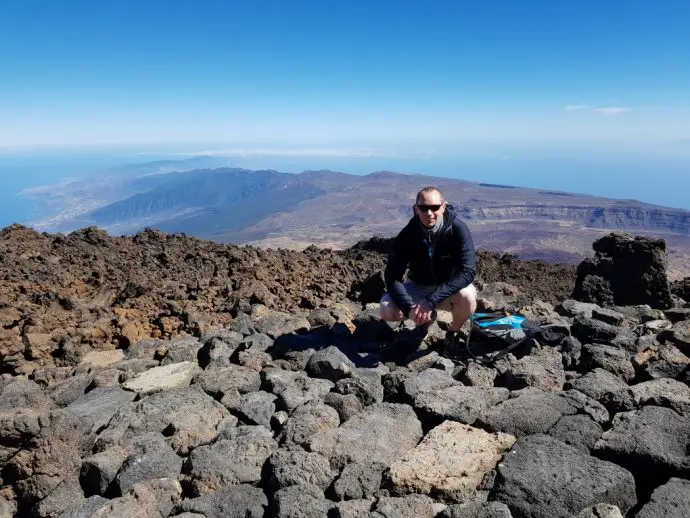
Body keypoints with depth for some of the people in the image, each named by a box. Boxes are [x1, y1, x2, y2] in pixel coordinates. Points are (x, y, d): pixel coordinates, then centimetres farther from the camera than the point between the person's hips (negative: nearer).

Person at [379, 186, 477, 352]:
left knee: (467, 296, -35)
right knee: (386, 311, -21)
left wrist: (431, 300, -38)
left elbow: (467, 271, -31)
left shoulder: (458, 229, -24)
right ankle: (426, 317, 12)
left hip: (450, 289, -2)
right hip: (418, 287, 2)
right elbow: (392, 276, -18)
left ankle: (453, 332, 0)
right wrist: (409, 308, -34)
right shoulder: (407, 234, -18)